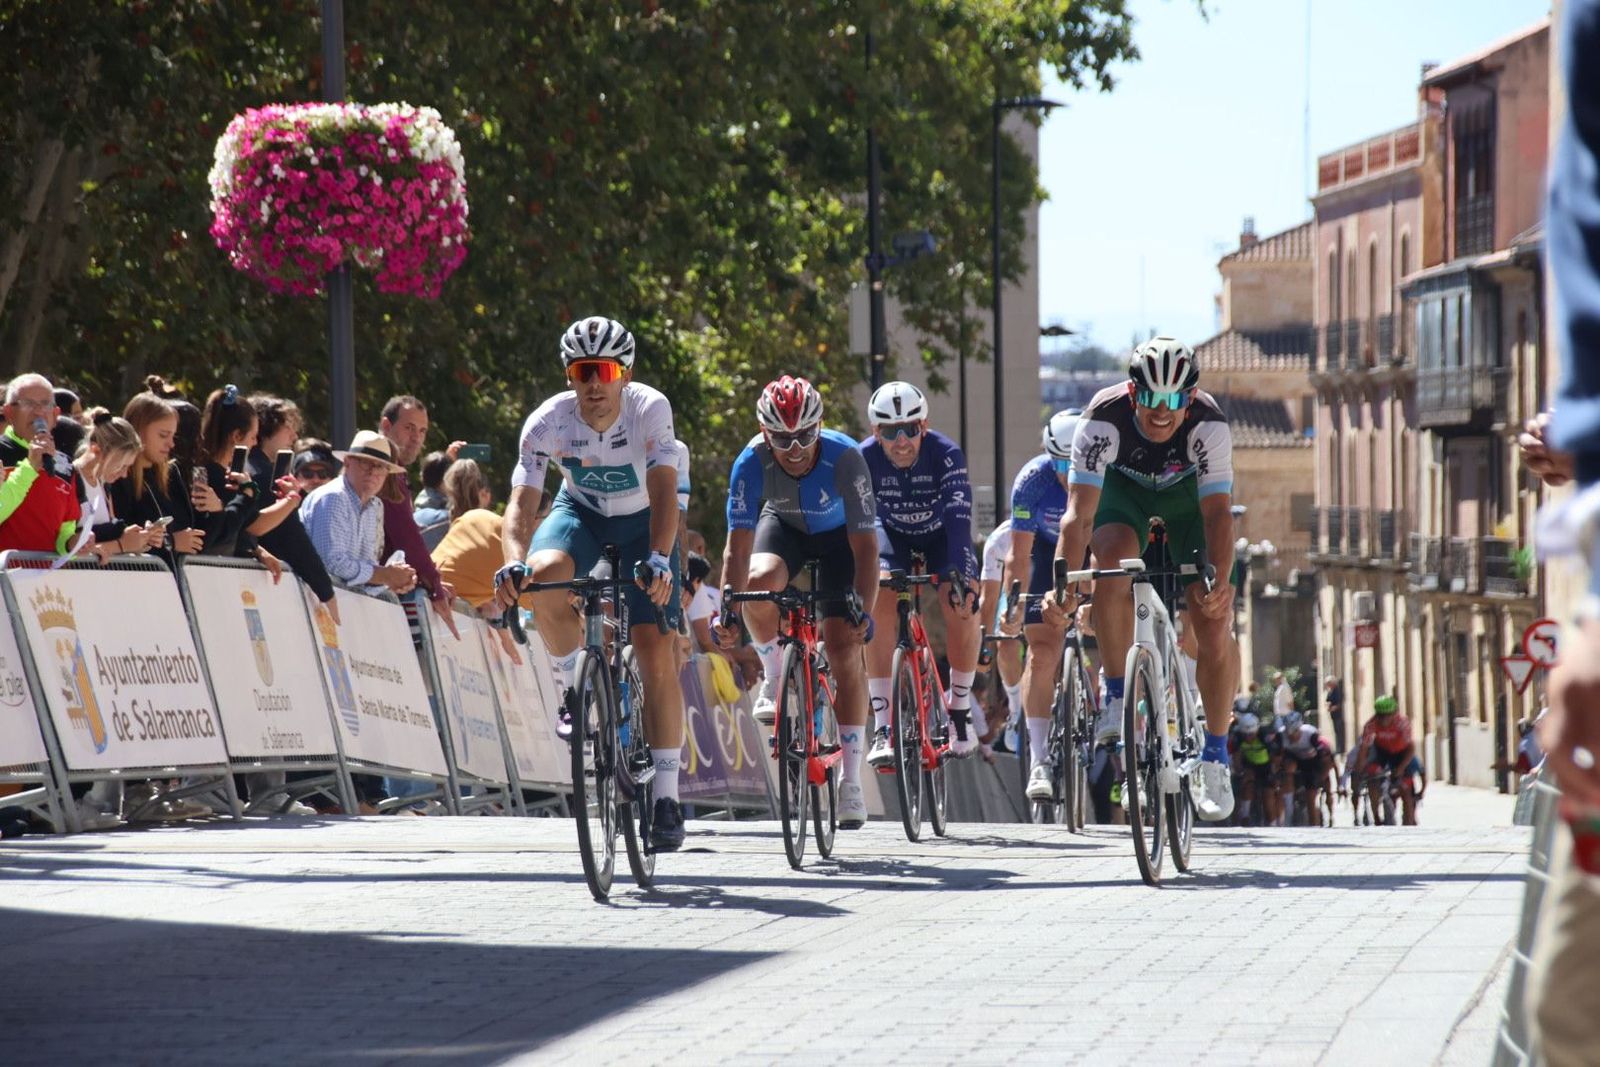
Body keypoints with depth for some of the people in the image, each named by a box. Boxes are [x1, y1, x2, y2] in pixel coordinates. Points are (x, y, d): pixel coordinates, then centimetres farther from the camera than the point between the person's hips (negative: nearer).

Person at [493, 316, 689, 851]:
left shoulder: (650, 409, -28)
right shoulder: (548, 422, -25)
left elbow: (664, 493, -37)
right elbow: (522, 503, -30)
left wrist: (659, 558, -54)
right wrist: (513, 561, -50)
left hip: (641, 521, -1)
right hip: (580, 512, 1)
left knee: (658, 655, -12)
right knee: (542, 575, -35)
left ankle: (667, 796, -6)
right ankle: (574, 687, -8)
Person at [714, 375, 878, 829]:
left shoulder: (844, 458, -35)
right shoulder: (752, 463, -31)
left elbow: (866, 547, -34)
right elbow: (738, 547, -30)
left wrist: (863, 613, -44)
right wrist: (727, 612, -41)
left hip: (838, 533, -2)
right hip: (783, 525, 2)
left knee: (844, 649, -12)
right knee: (760, 582, -33)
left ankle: (851, 781, -6)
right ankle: (773, 678, -3)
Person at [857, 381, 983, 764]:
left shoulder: (946, 454, -31)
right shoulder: (864, 459, -27)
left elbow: (959, 517, -40)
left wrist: (959, 570, -53)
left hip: (941, 535, -1)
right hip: (892, 535, 1)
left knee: (961, 602, -27)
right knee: (879, 602, -26)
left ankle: (961, 706, -3)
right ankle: (883, 728, -25)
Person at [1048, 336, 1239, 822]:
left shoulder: (1209, 425, -34)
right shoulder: (1105, 418, -35)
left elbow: (1218, 513, -38)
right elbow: (1079, 513, -40)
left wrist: (1219, 583, -52)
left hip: (1186, 495, 0)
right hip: (1123, 490, 0)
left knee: (1214, 625, -13)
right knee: (1115, 558, -34)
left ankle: (1215, 757, 3)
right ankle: (1116, 692, -14)